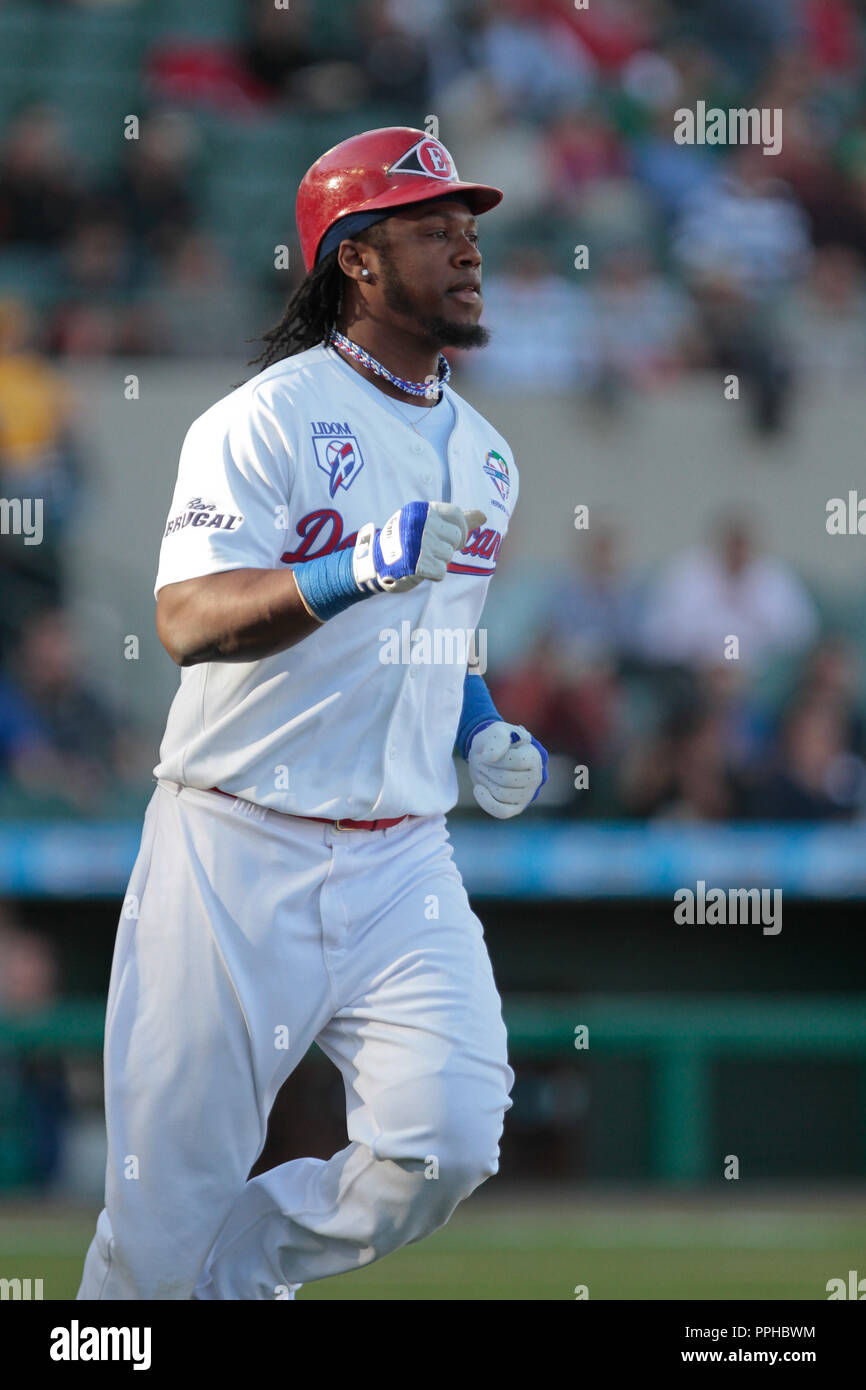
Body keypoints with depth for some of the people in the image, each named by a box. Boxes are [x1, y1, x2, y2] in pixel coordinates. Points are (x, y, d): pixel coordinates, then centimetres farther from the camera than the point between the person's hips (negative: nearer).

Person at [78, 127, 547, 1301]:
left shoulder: (484, 456, 14)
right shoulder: (265, 421, -9)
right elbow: (190, 619, -21)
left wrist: (485, 733, 10)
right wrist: (359, 569, -35)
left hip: (401, 864, 5)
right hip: (239, 853, -5)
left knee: (447, 1146, -13)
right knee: (166, 1216, -1)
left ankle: (233, 1267, 12)